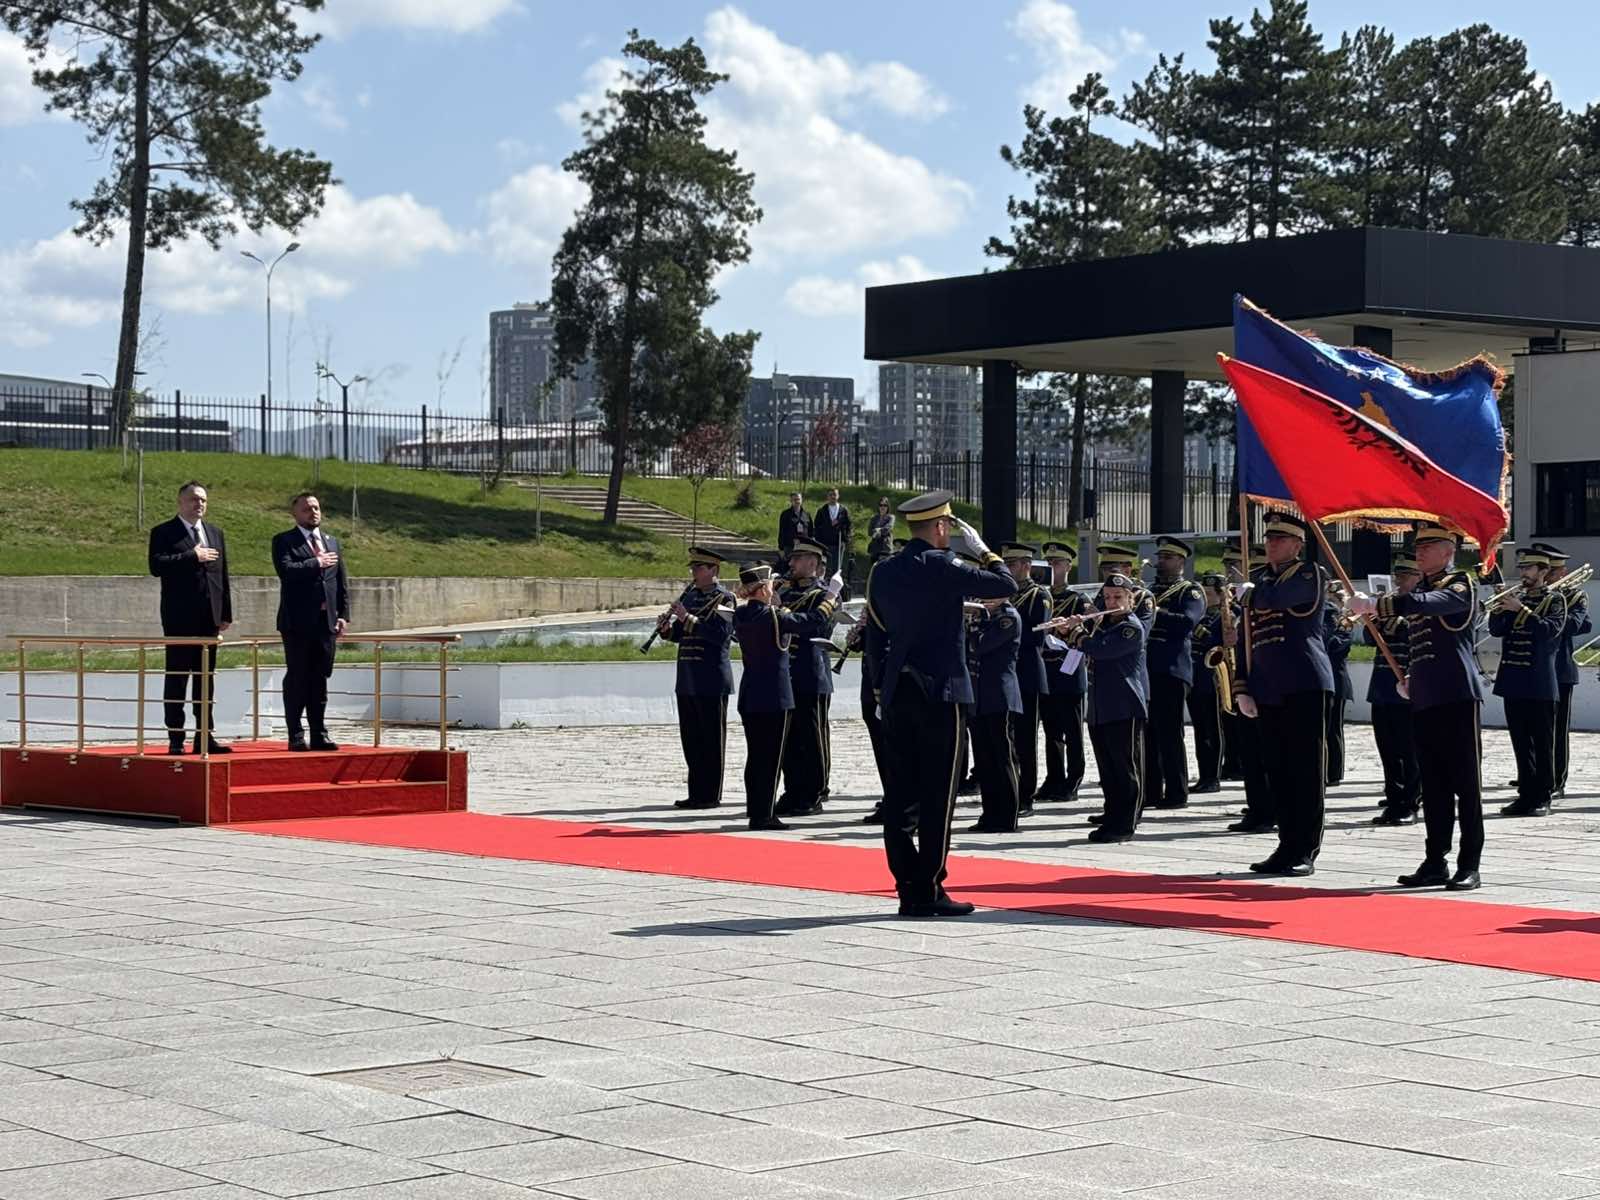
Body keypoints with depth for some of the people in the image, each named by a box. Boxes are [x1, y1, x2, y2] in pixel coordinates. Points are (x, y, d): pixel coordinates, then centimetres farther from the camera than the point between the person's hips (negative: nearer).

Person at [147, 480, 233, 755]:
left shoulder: (215, 533, 16)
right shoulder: (163, 533, -1)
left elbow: (223, 575, 16)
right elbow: (156, 565, -17)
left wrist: (226, 613, 9)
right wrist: (192, 556, -17)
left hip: (209, 618, 5)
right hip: (179, 618, -5)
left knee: (206, 679, 8)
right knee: (176, 679, -3)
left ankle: (205, 736, 11)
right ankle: (176, 739, -1)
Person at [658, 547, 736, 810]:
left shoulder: (723, 597, -7)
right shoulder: (689, 595, 16)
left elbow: (721, 633, -21)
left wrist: (687, 618, -22)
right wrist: (667, 628, -1)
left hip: (711, 680, -8)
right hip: (688, 679, 8)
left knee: (712, 739, -2)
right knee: (691, 738, 10)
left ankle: (711, 795, 2)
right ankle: (696, 793, 16)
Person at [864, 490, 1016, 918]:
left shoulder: (883, 572, 10)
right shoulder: (940, 567, -12)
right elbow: (1006, 585, -11)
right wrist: (980, 548, 2)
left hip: (897, 694, 7)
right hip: (940, 692, -7)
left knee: (901, 791, 7)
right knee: (938, 794, -3)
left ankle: (907, 888, 9)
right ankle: (928, 890, -3)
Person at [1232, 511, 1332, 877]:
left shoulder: (1311, 575, -3)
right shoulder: (1258, 578, 17)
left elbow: (1271, 598, -20)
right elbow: (1248, 635, 18)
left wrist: (1247, 588, 2)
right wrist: (1243, 687, 10)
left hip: (1305, 685, -7)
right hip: (1268, 689, 7)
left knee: (1306, 771, -3)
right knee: (1277, 770, 8)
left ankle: (1306, 851, -1)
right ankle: (1288, 845, 14)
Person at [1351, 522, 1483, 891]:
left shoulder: (1460, 584, -5)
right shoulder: (1422, 588, 19)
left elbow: (1421, 603, -26)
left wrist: (1374, 605, -24)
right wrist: (1412, 679, 15)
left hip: (1457, 696, -8)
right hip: (1424, 699, 8)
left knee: (1465, 784, -4)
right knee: (1433, 786, 9)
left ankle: (1470, 867, -3)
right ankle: (1436, 862, 12)